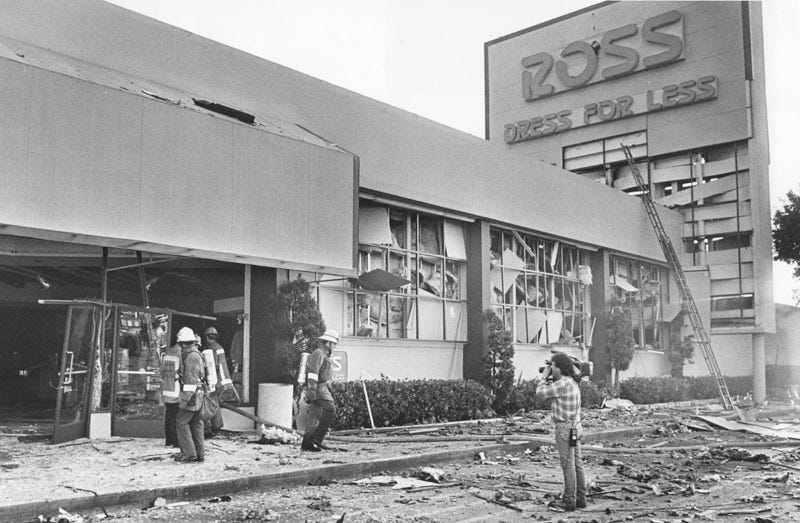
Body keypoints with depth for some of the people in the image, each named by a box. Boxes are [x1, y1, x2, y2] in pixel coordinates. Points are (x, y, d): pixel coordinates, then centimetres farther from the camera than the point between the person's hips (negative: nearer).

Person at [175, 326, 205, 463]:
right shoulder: (195, 354, 16)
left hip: (192, 395, -10)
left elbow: (191, 380, -21)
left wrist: (184, 398, -21)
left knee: (181, 422, -5)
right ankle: (199, 453, 12)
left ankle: (188, 453, -6)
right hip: (197, 395, 10)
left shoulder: (192, 356, -16)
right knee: (196, 423, 10)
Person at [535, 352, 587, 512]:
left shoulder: (563, 383, -19)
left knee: (568, 465, -3)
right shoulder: (573, 382, 11)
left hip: (565, 428, -9)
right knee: (577, 464, 12)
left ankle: (569, 501, 2)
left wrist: (544, 376, 1)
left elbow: (540, 392, -12)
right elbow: (551, 392, 21)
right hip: (574, 427, 10)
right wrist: (550, 377, 12)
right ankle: (580, 498, 18)